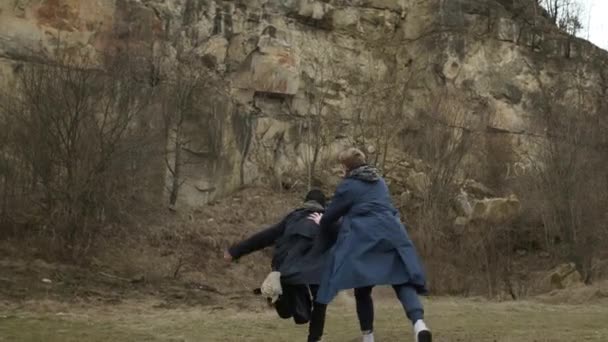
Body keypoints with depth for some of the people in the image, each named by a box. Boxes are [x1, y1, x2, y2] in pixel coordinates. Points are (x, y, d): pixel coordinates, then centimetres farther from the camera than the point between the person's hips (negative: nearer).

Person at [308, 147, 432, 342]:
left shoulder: (348, 186, 4)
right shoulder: (379, 182, 23)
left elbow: (331, 214, 9)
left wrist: (322, 222, 33)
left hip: (365, 240, -4)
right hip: (392, 235, 5)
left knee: (362, 290, 7)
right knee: (403, 282, -3)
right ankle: (419, 323, -27)